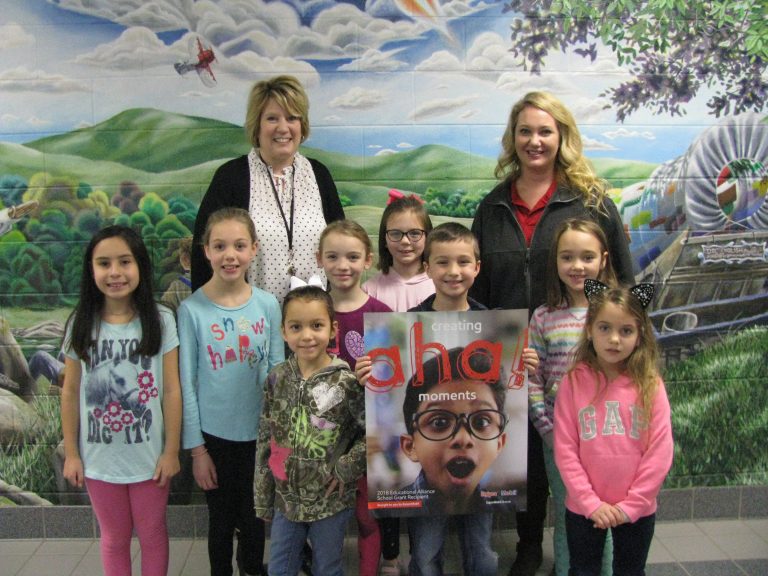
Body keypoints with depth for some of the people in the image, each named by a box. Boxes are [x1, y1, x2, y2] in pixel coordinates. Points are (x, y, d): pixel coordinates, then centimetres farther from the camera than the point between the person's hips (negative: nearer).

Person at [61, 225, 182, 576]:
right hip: (99, 457, 2)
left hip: (149, 455, -1)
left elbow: (171, 390, -7)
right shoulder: (81, 324, -5)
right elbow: (71, 392, 1)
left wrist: (171, 451, -7)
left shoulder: (161, 321, -10)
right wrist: (71, 453, 2)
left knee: (152, 534, 15)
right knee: (114, 538, 18)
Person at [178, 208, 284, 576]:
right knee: (221, 522, 14)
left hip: (258, 434, 2)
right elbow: (187, 382, -6)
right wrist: (196, 448, -5)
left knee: (254, 520, 18)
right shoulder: (192, 309, -10)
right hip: (215, 435, -2)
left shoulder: (268, 305, -6)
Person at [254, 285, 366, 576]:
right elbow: (265, 440, 1)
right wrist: (263, 498, 4)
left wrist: (346, 468, -14)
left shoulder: (346, 382, -17)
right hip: (285, 498, 3)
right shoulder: (277, 378, -5)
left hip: (331, 501, -3)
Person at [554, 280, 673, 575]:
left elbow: (660, 452, -9)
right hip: (583, 509, 0)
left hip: (637, 511, 1)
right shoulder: (573, 383, -9)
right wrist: (591, 503, -13)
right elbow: (565, 449, -10)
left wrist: (631, 505, -11)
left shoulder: (650, 386, -8)